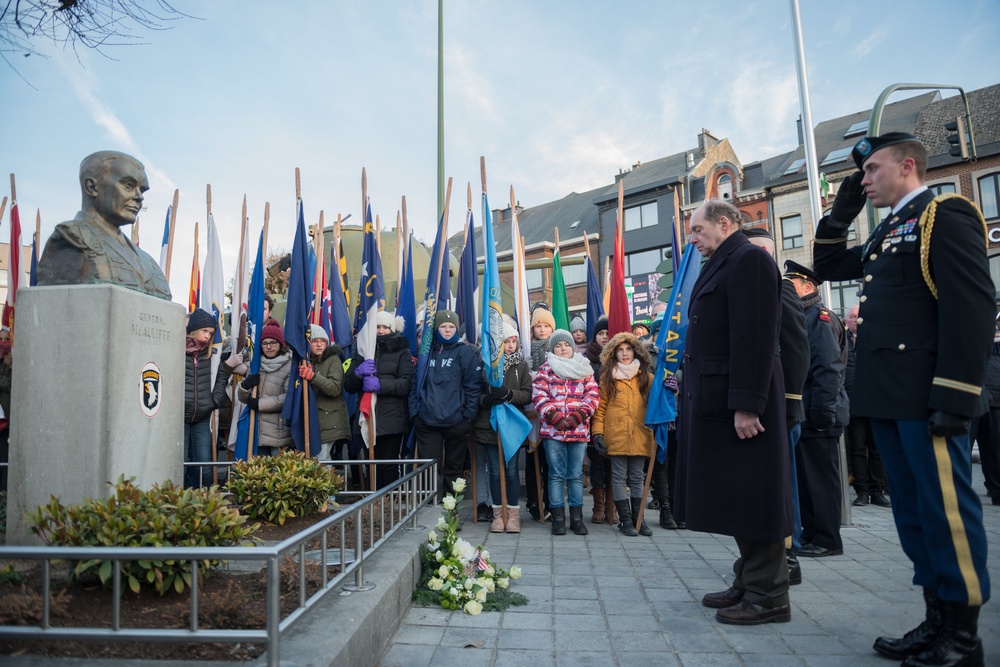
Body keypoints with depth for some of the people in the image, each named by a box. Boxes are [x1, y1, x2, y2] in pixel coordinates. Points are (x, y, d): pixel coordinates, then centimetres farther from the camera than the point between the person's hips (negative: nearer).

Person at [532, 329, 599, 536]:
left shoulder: (585, 369, 12)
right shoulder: (545, 369, 6)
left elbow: (592, 395, 3)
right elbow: (539, 395, -4)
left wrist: (577, 417, -10)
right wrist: (555, 417, -15)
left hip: (579, 430, 2)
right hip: (552, 430, -2)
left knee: (576, 475, 8)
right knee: (557, 474, 3)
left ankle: (576, 517, 16)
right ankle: (558, 517, 11)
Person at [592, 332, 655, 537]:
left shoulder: (647, 378, 10)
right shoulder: (607, 377, 5)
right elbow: (600, 407, 1)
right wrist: (598, 433, -6)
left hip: (640, 437, 2)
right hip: (616, 436, -2)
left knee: (638, 477, 8)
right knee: (620, 477, 2)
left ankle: (637, 518, 18)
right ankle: (626, 520, 10)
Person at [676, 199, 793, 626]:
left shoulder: (749, 260, -11)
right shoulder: (722, 265, 19)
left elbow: (755, 338, -19)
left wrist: (746, 405, -23)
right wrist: (689, 383, 14)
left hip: (741, 402, -10)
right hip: (717, 401, 10)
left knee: (752, 497, -1)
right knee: (735, 496, 15)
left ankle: (768, 596, 12)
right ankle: (748, 584, 27)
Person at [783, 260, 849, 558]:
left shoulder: (822, 318, -9)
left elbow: (828, 369, -18)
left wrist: (822, 412, -22)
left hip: (818, 418, -9)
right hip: (800, 414, 9)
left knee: (821, 479, 0)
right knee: (804, 478, 14)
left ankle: (827, 540, 10)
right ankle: (810, 534, 24)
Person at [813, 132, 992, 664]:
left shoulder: (946, 217, -6)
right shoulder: (886, 233, 20)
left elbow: (972, 306, -15)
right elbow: (827, 267, 29)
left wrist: (954, 396, -20)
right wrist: (841, 212, 17)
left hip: (926, 399, -9)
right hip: (888, 399, 9)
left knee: (946, 511, 0)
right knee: (913, 512, 13)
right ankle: (937, 621, 25)